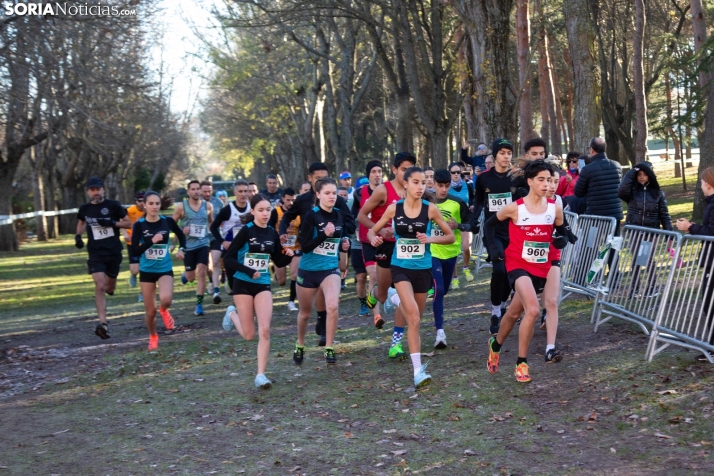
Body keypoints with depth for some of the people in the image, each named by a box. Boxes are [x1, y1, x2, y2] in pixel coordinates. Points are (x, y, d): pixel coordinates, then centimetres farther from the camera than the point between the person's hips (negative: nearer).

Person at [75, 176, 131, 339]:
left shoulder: (113, 205, -4)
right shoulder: (84, 209, 3)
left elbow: (128, 223, 0)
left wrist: (112, 223, -16)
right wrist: (78, 236, 5)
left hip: (114, 252, 0)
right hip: (95, 253, 0)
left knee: (110, 287, 14)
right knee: (99, 286, -16)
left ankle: (109, 287, 54)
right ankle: (103, 323, -18)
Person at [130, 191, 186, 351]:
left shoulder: (168, 221, -6)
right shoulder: (139, 225, -11)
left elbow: (181, 235, 14)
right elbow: (134, 251, -16)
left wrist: (181, 249, -4)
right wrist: (151, 241, -26)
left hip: (165, 269, 0)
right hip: (147, 271, 0)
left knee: (166, 299, -28)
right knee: (150, 311, 5)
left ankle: (164, 310, 10)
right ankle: (153, 337, 35)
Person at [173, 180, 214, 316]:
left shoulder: (208, 206, 1)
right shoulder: (181, 207, -6)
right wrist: (181, 231, -16)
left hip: (203, 244, 1)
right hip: (188, 245, -1)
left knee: (201, 272, -13)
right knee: (191, 278, 8)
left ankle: (199, 304, -7)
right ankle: (185, 274, 47)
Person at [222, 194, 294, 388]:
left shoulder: (272, 234, 2)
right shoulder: (246, 231, -11)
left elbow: (279, 263, 11)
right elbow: (228, 257, -12)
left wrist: (288, 256, -10)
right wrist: (249, 271, -21)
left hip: (263, 285, 3)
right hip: (243, 284, -3)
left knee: (265, 331, -9)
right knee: (249, 335, 4)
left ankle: (261, 374, -3)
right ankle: (232, 313, 36)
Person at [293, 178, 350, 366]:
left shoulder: (339, 214, -1)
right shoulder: (311, 216, -15)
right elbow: (305, 246, -20)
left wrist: (345, 243, -4)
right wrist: (324, 234, -31)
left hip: (330, 268, 2)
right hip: (308, 269, -2)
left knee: (332, 306, -22)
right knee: (305, 313, 15)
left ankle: (329, 349, -10)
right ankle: (300, 346, 40)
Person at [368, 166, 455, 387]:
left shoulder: (430, 209, -6)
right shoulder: (394, 208, -5)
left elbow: (450, 236, 0)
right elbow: (372, 230, 5)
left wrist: (431, 238, -18)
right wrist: (374, 238, -18)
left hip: (423, 269, 2)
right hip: (400, 268, -2)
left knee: (415, 319, 13)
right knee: (414, 319, -17)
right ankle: (418, 371, -15)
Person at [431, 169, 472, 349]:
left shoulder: (458, 203, -6)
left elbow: (470, 224, -1)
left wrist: (458, 225, -19)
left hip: (450, 252, 2)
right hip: (431, 252, -2)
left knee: (444, 290, 18)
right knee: (438, 290, -16)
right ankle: (440, 331, -15)